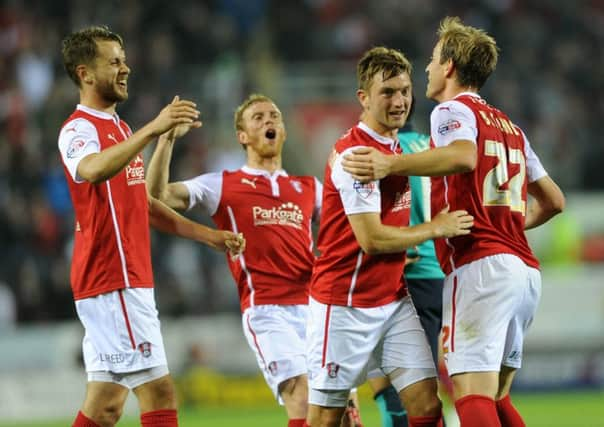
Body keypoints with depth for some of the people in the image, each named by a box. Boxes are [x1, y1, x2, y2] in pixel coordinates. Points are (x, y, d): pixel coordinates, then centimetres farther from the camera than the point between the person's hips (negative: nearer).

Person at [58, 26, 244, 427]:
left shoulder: (120, 129, 20)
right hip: (113, 283, -9)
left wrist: (207, 234, 23)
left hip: (128, 281, 9)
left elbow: (143, 203, 27)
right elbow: (91, 169, -35)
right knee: (159, 392, -11)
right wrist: (153, 129, -45)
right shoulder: (79, 129, -11)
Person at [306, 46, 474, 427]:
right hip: (345, 305, -8)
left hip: (394, 301, 8)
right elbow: (371, 238, -20)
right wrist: (434, 229, -12)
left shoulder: (396, 147, 11)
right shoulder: (354, 153, -16)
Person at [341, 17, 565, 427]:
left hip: (480, 266, -8)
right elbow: (553, 200, 28)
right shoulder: (511, 127, 24)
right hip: (526, 270, 8)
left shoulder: (452, 110, 0)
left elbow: (464, 156, -24)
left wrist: (392, 165, -30)